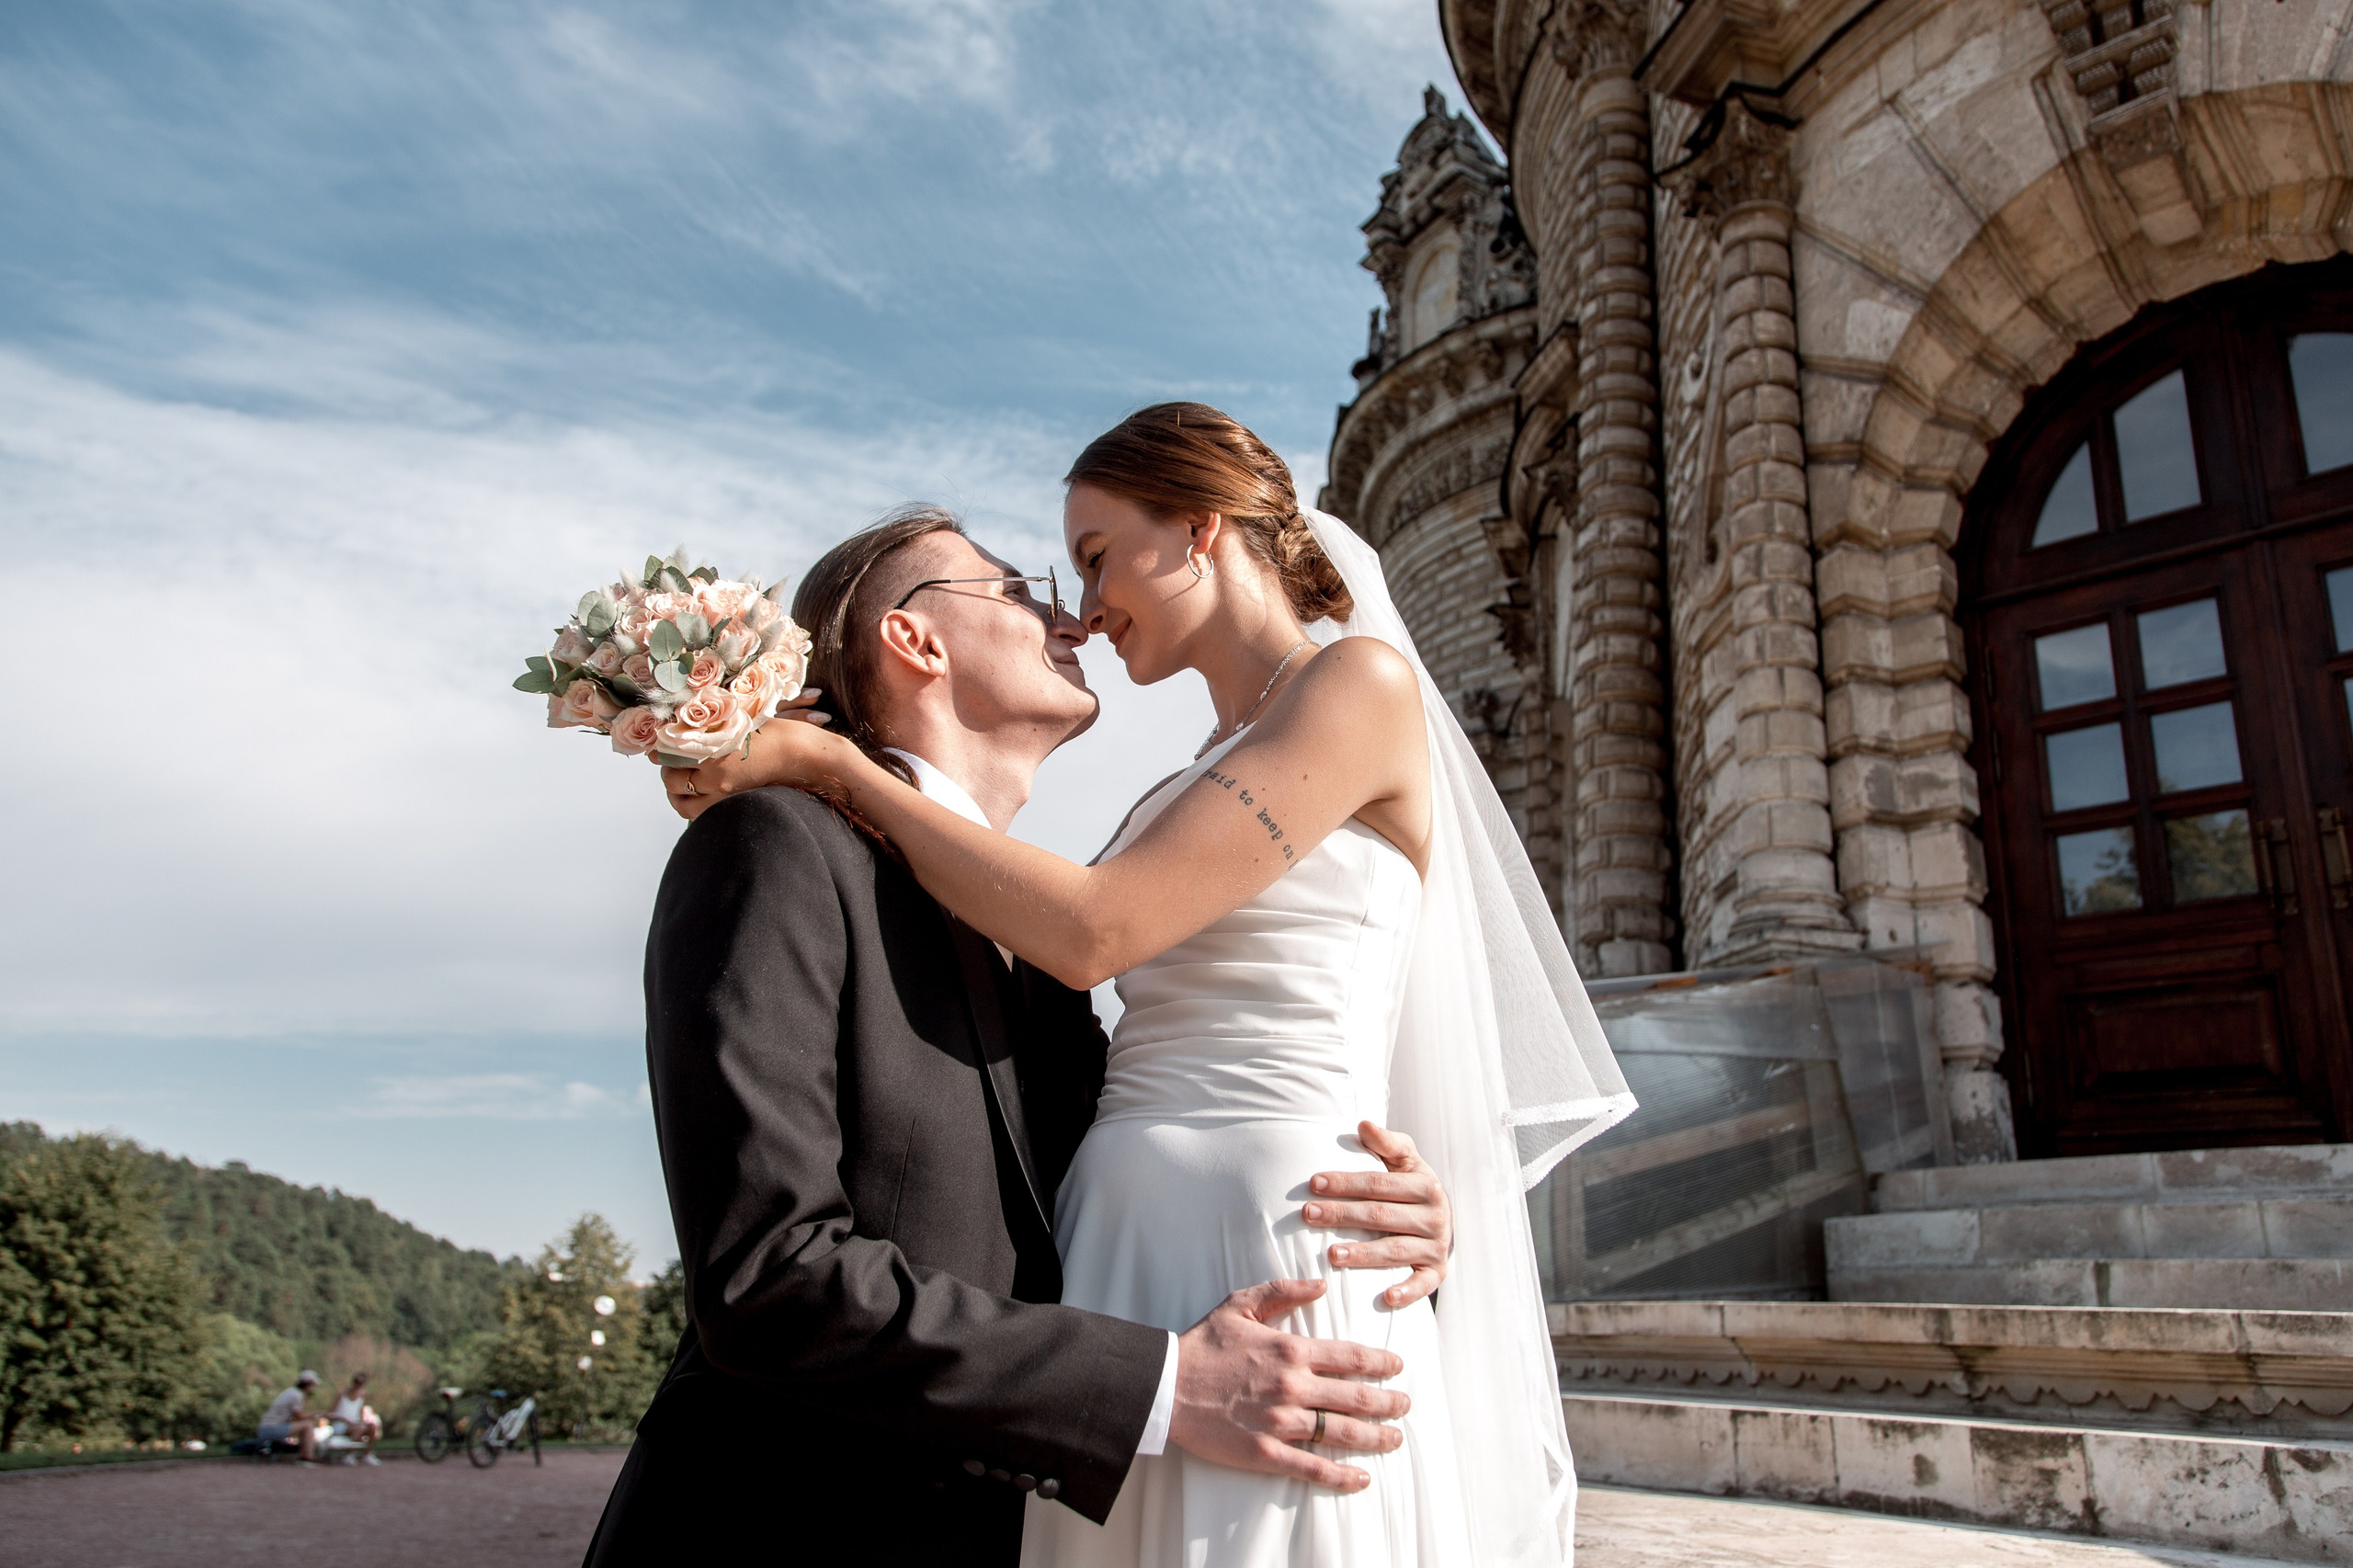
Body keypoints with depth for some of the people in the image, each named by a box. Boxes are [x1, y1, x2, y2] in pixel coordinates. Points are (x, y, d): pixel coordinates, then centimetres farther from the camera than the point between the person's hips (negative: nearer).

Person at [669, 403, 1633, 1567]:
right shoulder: (1221, 766, 19)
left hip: (1265, 1250, -8)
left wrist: (830, 766, -8)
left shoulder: (1362, 681, -7)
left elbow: (1093, 931, -15)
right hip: (1134, 1245, 8)